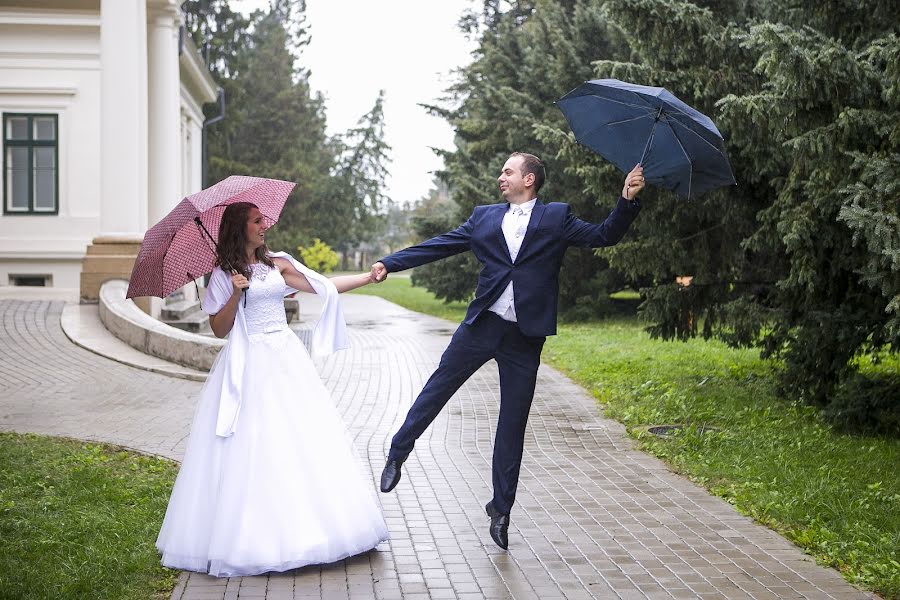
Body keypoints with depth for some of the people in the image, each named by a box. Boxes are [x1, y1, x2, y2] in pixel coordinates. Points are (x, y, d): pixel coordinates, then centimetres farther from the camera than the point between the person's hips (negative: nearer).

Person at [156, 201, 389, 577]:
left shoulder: (277, 264, 10)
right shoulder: (224, 275, 0)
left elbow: (324, 286, 11)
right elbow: (219, 328, -3)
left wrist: (369, 277, 7)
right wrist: (237, 295, -16)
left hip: (286, 359, 5)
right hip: (249, 366, -4)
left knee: (305, 440, 2)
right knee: (252, 448, -7)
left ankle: (306, 526, 13)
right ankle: (253, 536, 2)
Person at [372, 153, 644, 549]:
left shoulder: (556, 218, 6)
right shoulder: (484, 217, 11)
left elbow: (603, 236, -1)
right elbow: (438, 246, 8)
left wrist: (627, 201, -15)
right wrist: (389, 263, 1)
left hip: (525, 337, -1)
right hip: (482, 325, 1)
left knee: (513, 424, 6)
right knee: (437, 389, 6)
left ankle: (501, 509, 17)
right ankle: (398, 453, 29)